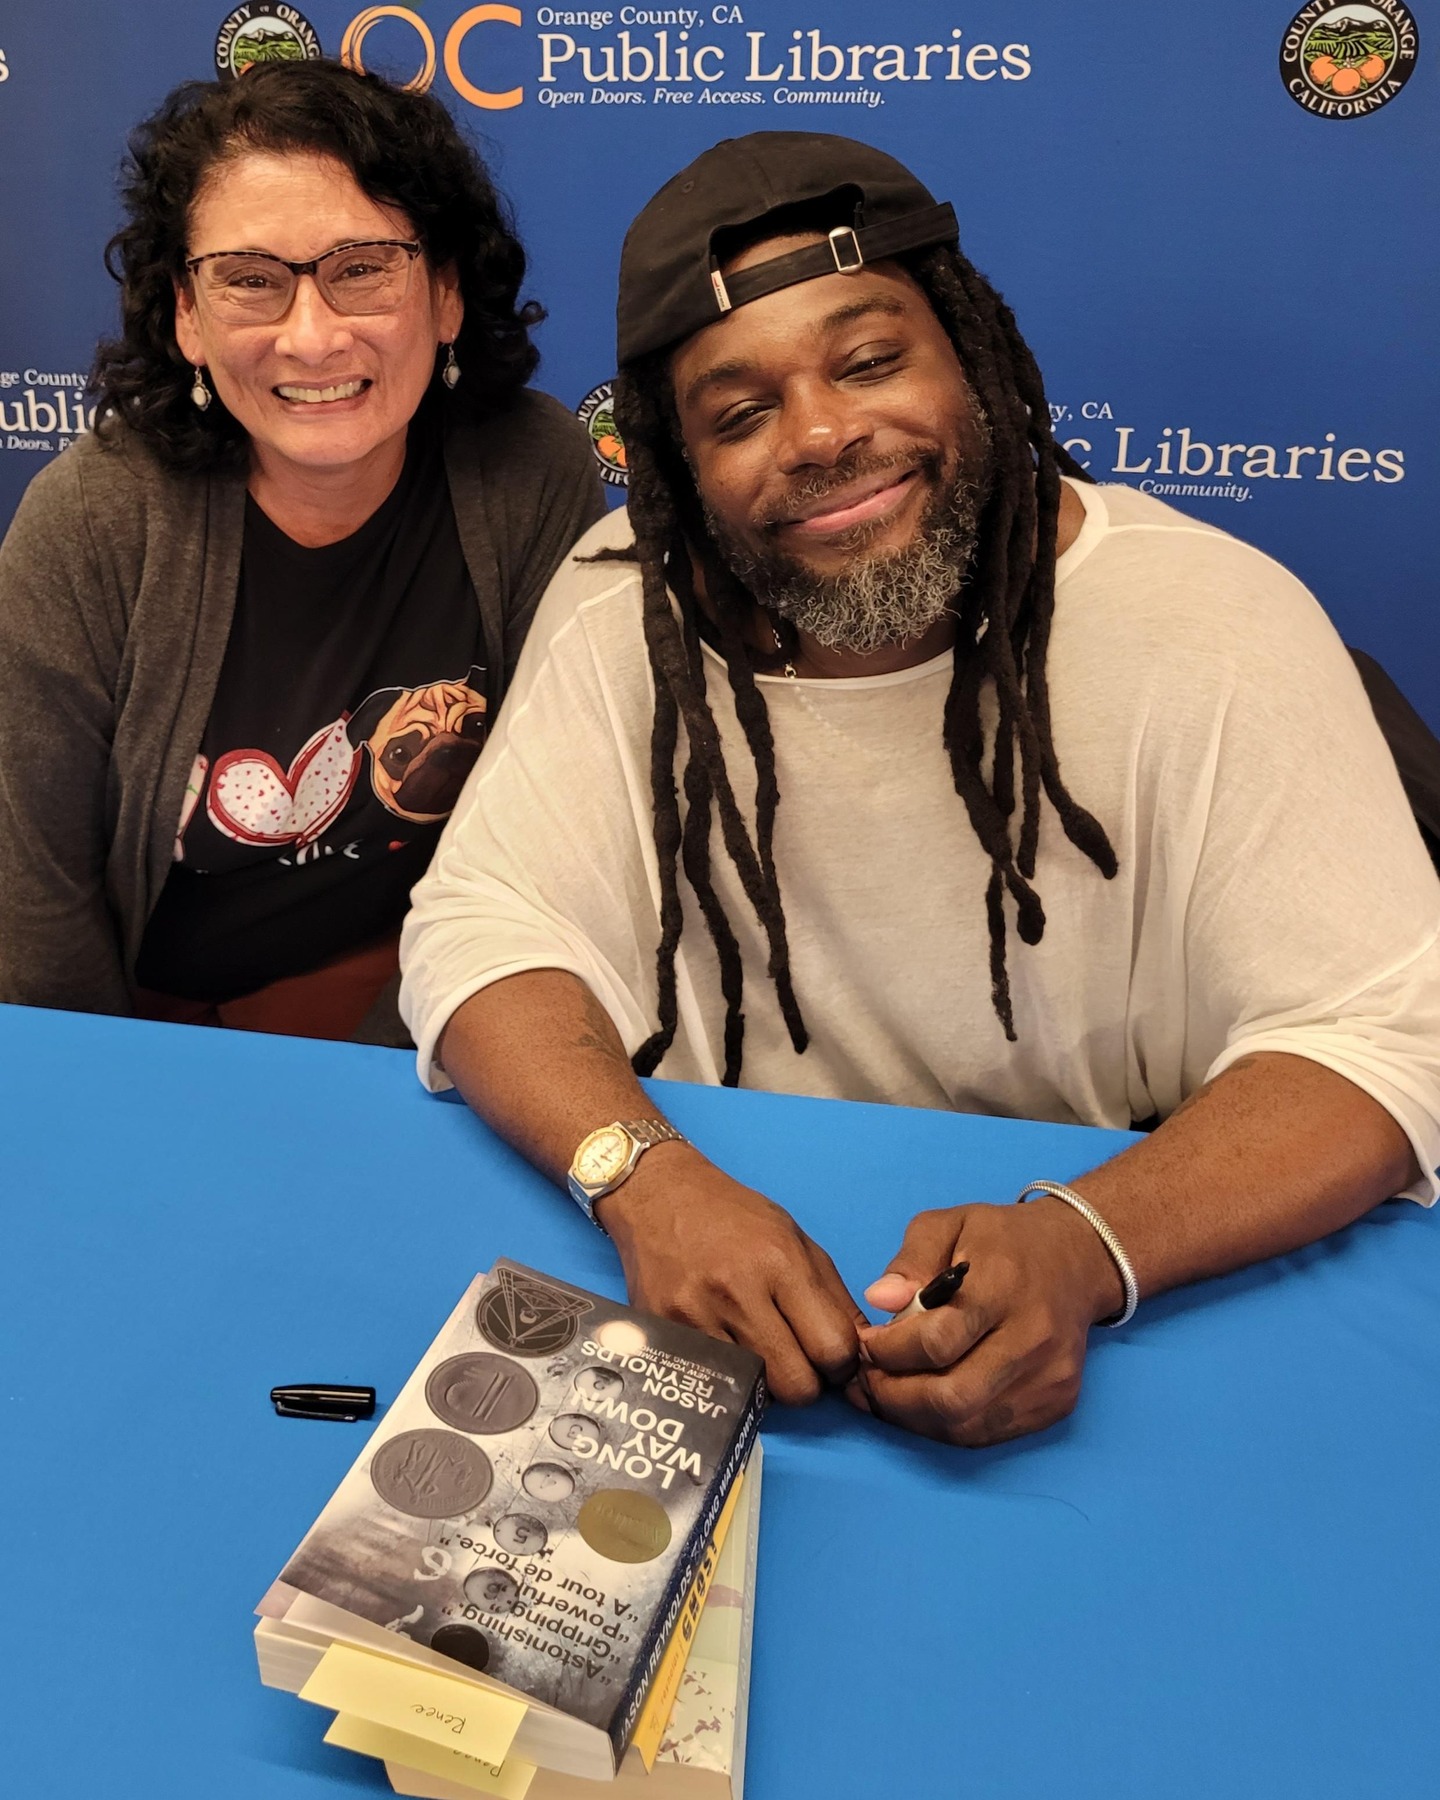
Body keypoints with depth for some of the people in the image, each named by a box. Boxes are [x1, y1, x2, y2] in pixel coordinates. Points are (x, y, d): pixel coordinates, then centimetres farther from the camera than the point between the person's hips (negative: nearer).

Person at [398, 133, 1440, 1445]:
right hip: (722, 1287, 1)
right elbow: (485, 928, -8)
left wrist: (1082, 1247, -32)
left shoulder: (1217, 628, -13)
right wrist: (646, 1176, -27)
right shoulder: (629, 605, -6)